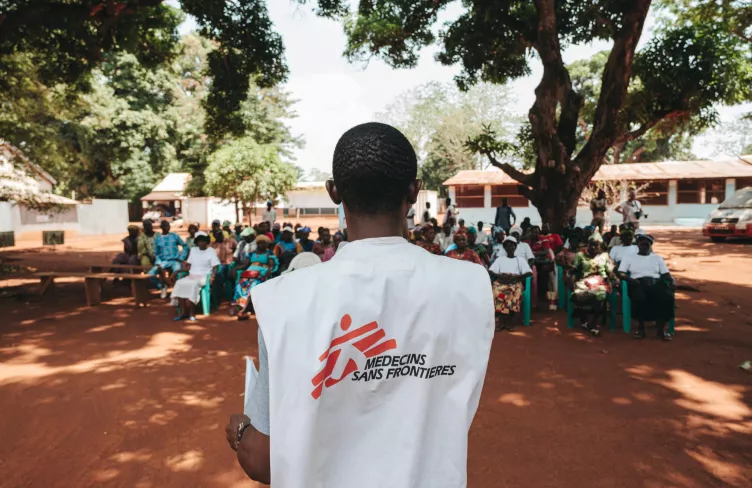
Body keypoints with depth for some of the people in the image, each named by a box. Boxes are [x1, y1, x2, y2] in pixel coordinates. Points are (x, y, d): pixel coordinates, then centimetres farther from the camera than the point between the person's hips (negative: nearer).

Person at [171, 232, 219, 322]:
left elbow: (215, 266, -5)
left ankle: (191, 312, -26)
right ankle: (183, 311, -25)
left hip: (204, 277, -5)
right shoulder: (193, 250, 19)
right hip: (192, 275, 5)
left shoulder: (211, 251, 3)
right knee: (180, 283, -25)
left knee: (192, 284, -35)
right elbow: (188, 265, 18)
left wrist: (213, 276, -22)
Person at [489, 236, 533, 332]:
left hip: (515, 282, -1)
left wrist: (515, 277, -13)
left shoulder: (520, 259, 17)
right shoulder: (500, 259, 20)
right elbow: (490, 271, 7)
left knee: (515, 294, -36)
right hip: (501, 282, 1)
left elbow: (529, 272, 2)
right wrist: (499, 276, -13)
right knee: (497, 292, -34)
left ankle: (508, 319, -20)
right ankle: (500, 319, -23)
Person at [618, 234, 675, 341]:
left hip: (656, 283, 2)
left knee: (668, 297, -32)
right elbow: (621, 273, 6)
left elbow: (666, 274, 16)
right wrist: (630, 280, -15)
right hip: (638, 283, -2)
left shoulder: (657, 257, 25)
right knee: (639, 298, -38)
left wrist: (673, 282, -6)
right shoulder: (629, 257, 18)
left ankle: (662, 328, -16)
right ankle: (641, 327, -18)